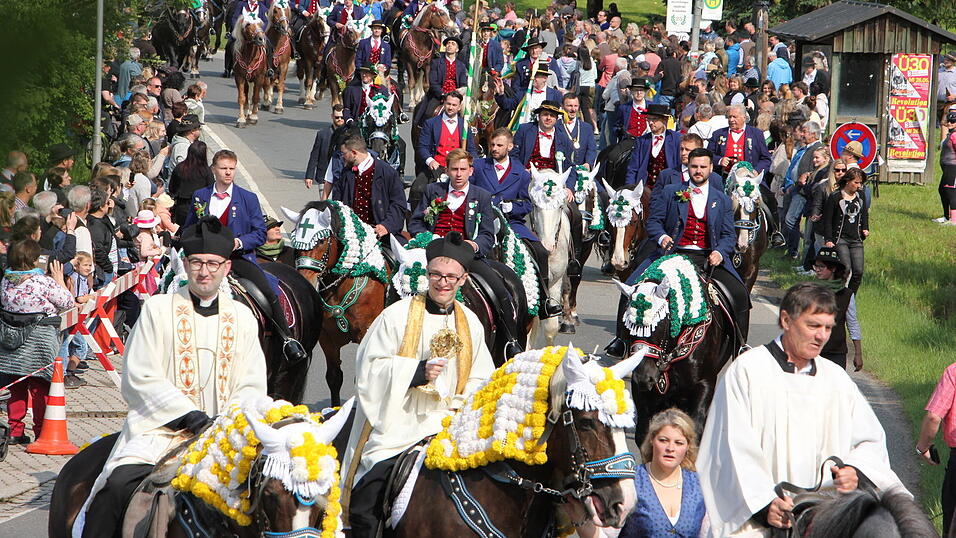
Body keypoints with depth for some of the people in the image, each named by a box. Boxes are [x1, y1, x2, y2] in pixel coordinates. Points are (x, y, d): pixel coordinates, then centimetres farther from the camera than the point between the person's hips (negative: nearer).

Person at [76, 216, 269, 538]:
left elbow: (252, 387, 11)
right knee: (119, 484, -28)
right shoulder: (158, 309, 5)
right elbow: (140, 378, -2)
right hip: (160, 427, -3)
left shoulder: (242, 318, 14)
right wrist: (190, 415, -13)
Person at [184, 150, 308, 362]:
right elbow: (188, 230, 21)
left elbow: (260, 233, 3)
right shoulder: (200, 197, 11)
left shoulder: (248, 199, 6)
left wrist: (239, 242, -14)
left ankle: (287, 340, -11)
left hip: (239, 256, -1)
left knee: (268, 291, -20)